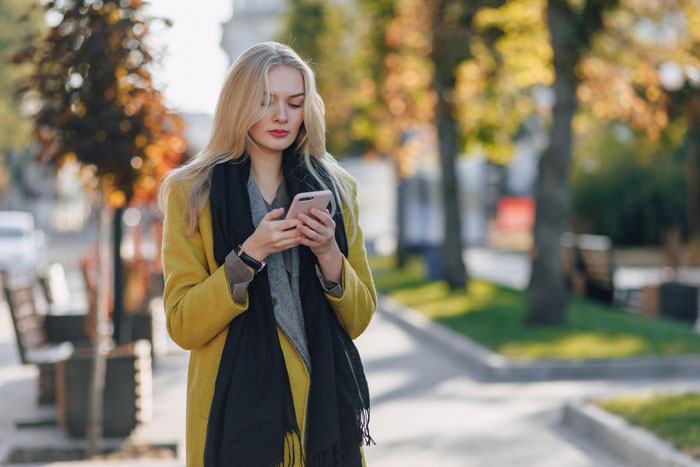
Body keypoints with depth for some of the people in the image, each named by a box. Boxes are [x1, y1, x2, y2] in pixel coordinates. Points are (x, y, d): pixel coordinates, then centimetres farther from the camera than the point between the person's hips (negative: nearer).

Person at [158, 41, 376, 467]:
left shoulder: (334, 190, 7)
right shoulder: (192, 194, -2)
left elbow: (359, 319, 5)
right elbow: (183, 327, -8)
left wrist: (327, 252, -12)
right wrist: (251, 254, -19)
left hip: (325, 410, 3)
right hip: (239, 411, -3)